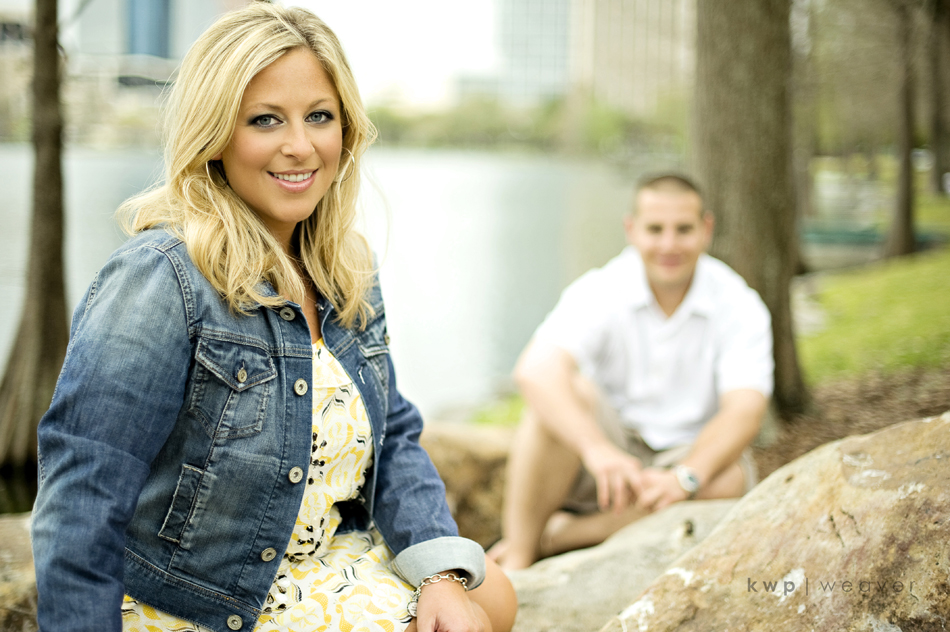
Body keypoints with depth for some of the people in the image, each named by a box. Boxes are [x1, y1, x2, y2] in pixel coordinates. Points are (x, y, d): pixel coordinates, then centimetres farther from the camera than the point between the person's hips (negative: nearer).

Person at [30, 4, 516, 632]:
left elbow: (392, 438, 6)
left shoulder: (346, 273, 2)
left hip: (322, 557, 8)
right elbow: (83, 500, -27)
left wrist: (443, 572, -8)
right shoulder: (158, 280, -24)